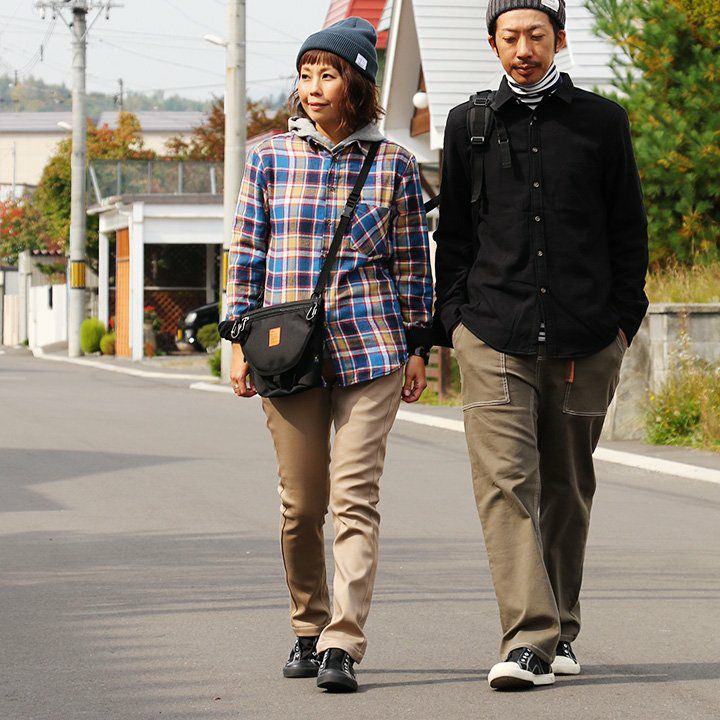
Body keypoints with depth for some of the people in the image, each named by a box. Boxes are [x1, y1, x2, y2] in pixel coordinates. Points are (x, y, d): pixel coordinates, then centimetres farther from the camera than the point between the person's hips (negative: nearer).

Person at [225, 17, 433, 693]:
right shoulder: (271, 156, 7)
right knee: (300, 503, 6)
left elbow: (412, 260, 9)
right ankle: (307, 630, 23)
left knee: (354, 496, -9)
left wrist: (418, 346, 7)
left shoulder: (393, 163, 4)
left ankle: (341, 645, -13)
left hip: (369, 348, -2)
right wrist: (240, 340, 5)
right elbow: (247, 251, 9)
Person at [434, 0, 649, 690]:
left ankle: (560, 632, 22)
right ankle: (530, 638, -18)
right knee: (505, 483, -13)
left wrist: (621, 318, 4)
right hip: (494, 337, 0)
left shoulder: (602, 122, 8)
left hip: (584, 342, 0)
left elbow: (628, 231, 11)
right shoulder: (468, 125, 11)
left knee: (566, 488, 9)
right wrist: (456, 315, 7)